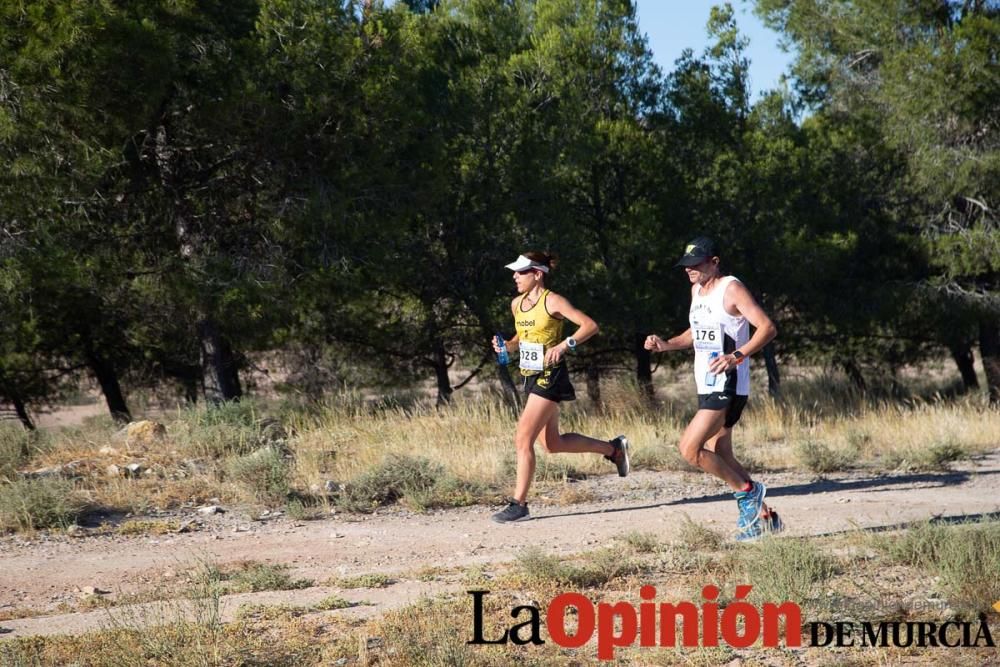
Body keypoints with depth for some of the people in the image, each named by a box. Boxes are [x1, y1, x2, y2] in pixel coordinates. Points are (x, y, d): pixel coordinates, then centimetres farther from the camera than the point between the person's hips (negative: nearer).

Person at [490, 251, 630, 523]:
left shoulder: (552, 301, -12)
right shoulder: (517, 304, 10)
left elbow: (590, 325, -14)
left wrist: (564, 346, -26)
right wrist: (508, 345, 3)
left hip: (549, 377, -9)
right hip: (531, 377, 9)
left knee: (523, 439, -12)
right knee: (553, 444, 15)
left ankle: (519, 504, -5)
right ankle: (613, 448, 33)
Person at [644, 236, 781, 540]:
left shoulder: (731, 289, -12)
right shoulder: (697, 290, 15)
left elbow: (768, 328, -19)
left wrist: (737, 356, -31)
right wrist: (666, 345, 11)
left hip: (727, 386, -10)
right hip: (707, 387, 10)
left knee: (690, 449, -16)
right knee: (719, 456, 11)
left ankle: (748, 492, -2)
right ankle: (762, 516, 20)